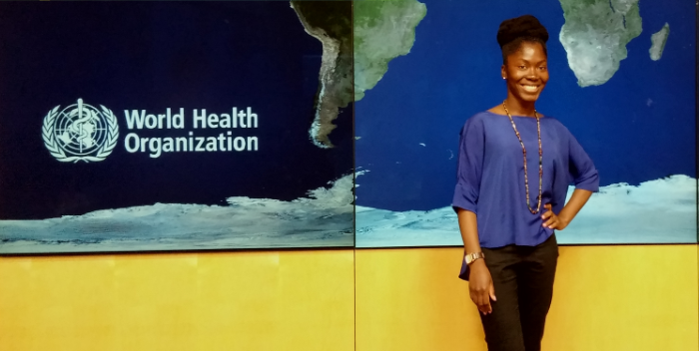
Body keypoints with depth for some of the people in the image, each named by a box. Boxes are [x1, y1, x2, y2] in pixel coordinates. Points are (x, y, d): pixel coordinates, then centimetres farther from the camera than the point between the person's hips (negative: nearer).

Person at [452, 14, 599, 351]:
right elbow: (465, 198, -8)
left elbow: (589, 175, 26)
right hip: (496, 254, -5)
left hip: (542, 253, 5)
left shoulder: (554, 130, 9)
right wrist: (475, 261, -15)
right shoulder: (481, 126, -5)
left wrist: (564, 217, 11)